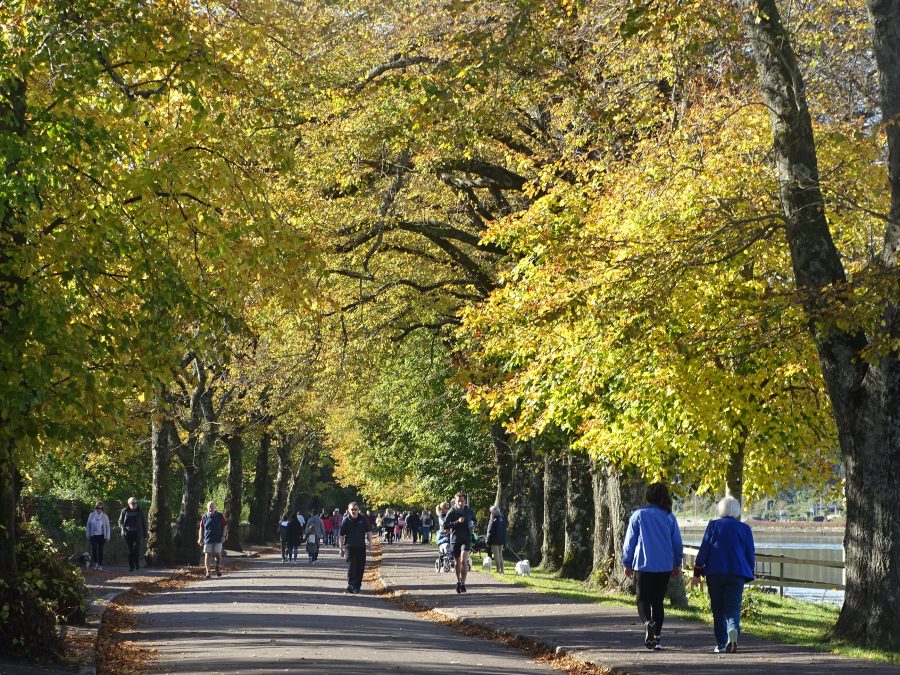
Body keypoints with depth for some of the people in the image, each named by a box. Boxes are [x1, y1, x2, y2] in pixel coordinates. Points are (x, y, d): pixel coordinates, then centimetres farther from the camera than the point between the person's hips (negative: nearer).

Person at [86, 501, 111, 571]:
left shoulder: (105, 516, 3)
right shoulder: (91, 515, 4)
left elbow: (107, 527, 5)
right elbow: (88, 525, 8)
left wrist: (107, 537, 0)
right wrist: (88, 535, 4)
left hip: (101, 535, 0)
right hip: (93, 535, 0)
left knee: (100, 550, 1)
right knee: (94, 549, -6)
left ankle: (100, 565, 10)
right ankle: (95, 563, 15)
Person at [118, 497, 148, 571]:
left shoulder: (140, 512, 7)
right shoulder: (124, 511, 6)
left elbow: (144, 523, 12)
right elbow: (120, 521, 13)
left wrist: (145, 534, 8)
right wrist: (123, 528, -6)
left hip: (137, 533, -1)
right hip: (128, 533, 1)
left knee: (137, 549, -12)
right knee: (130, 550, 2)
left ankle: (137, 563, 7)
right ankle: (131, 566, 10)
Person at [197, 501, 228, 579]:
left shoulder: (220, 516, 3)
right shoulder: (204, 517, 4)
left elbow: (225, 526, 8)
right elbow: (201, 528, 10)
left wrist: (223, 536, -1)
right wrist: (200, 538, 6)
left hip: (218, 539, 0)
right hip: (207, 539, 0)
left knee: (218, 554, -3)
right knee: (207, 555, -6)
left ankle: (218, 569, 21)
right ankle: (208, 572, -2)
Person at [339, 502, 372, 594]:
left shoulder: (363, 519, 1)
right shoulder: (346, 521, -4)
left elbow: (368, 531, 8)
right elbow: (342, 535, 0)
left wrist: (370, 542, -5)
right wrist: (341, 548, -1)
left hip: (361, 546, 3)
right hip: (350, 547, -3)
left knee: (360, 567, 6)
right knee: (351, 567, -6)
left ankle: (357, 585, 16)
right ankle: (351, 585, -5)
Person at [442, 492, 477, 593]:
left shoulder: (469, 511, 1)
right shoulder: (452, 512, -5)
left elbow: (475, 519, 23)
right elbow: (445, 525, -11)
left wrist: (473, 525, 1)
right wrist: (457, 522, -21)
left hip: (466, 539, -1)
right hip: (455, 539, 1)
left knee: (463, 560, -18)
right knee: (457, 562, 12)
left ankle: (463, 583, -16)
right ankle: (458, 582, 32)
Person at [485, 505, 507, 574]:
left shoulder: (493, 520, -16)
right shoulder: (503, 519, 7)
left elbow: (490, 532, -15)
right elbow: (504, 531, 14)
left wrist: (487, 542, -8)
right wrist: (504, 542, 19)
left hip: (495, 541, -7)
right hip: (501, 541, 7)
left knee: (496, 556, -2)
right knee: (500, 555, 16)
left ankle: (498, 570, -3)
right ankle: (501, 570, 18)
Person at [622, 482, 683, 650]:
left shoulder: (638, 515, -3)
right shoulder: (669, 517, 2)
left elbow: (629, 541, 0)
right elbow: (677, 543, 7)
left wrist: (627, 564, 11)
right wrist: (677, 564, 20)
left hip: (643, 566, -2)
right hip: (664, 567, 2)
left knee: (643, 600, 3)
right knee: (658, 602, 12)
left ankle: (647, 622, -26)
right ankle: (656, 637, 8)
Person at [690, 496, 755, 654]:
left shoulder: (713, 526, 3)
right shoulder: (745, 529, 7)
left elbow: (704, 550, 1)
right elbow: (751, 554, 10)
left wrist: (697, 573, 5)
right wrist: (750, 573, 22)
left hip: (715, 573, 0)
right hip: (737, 574, 0)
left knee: (718, 609, 9)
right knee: (733, 607, -2)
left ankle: (721, 644, 7)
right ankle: (733, 629, -32)